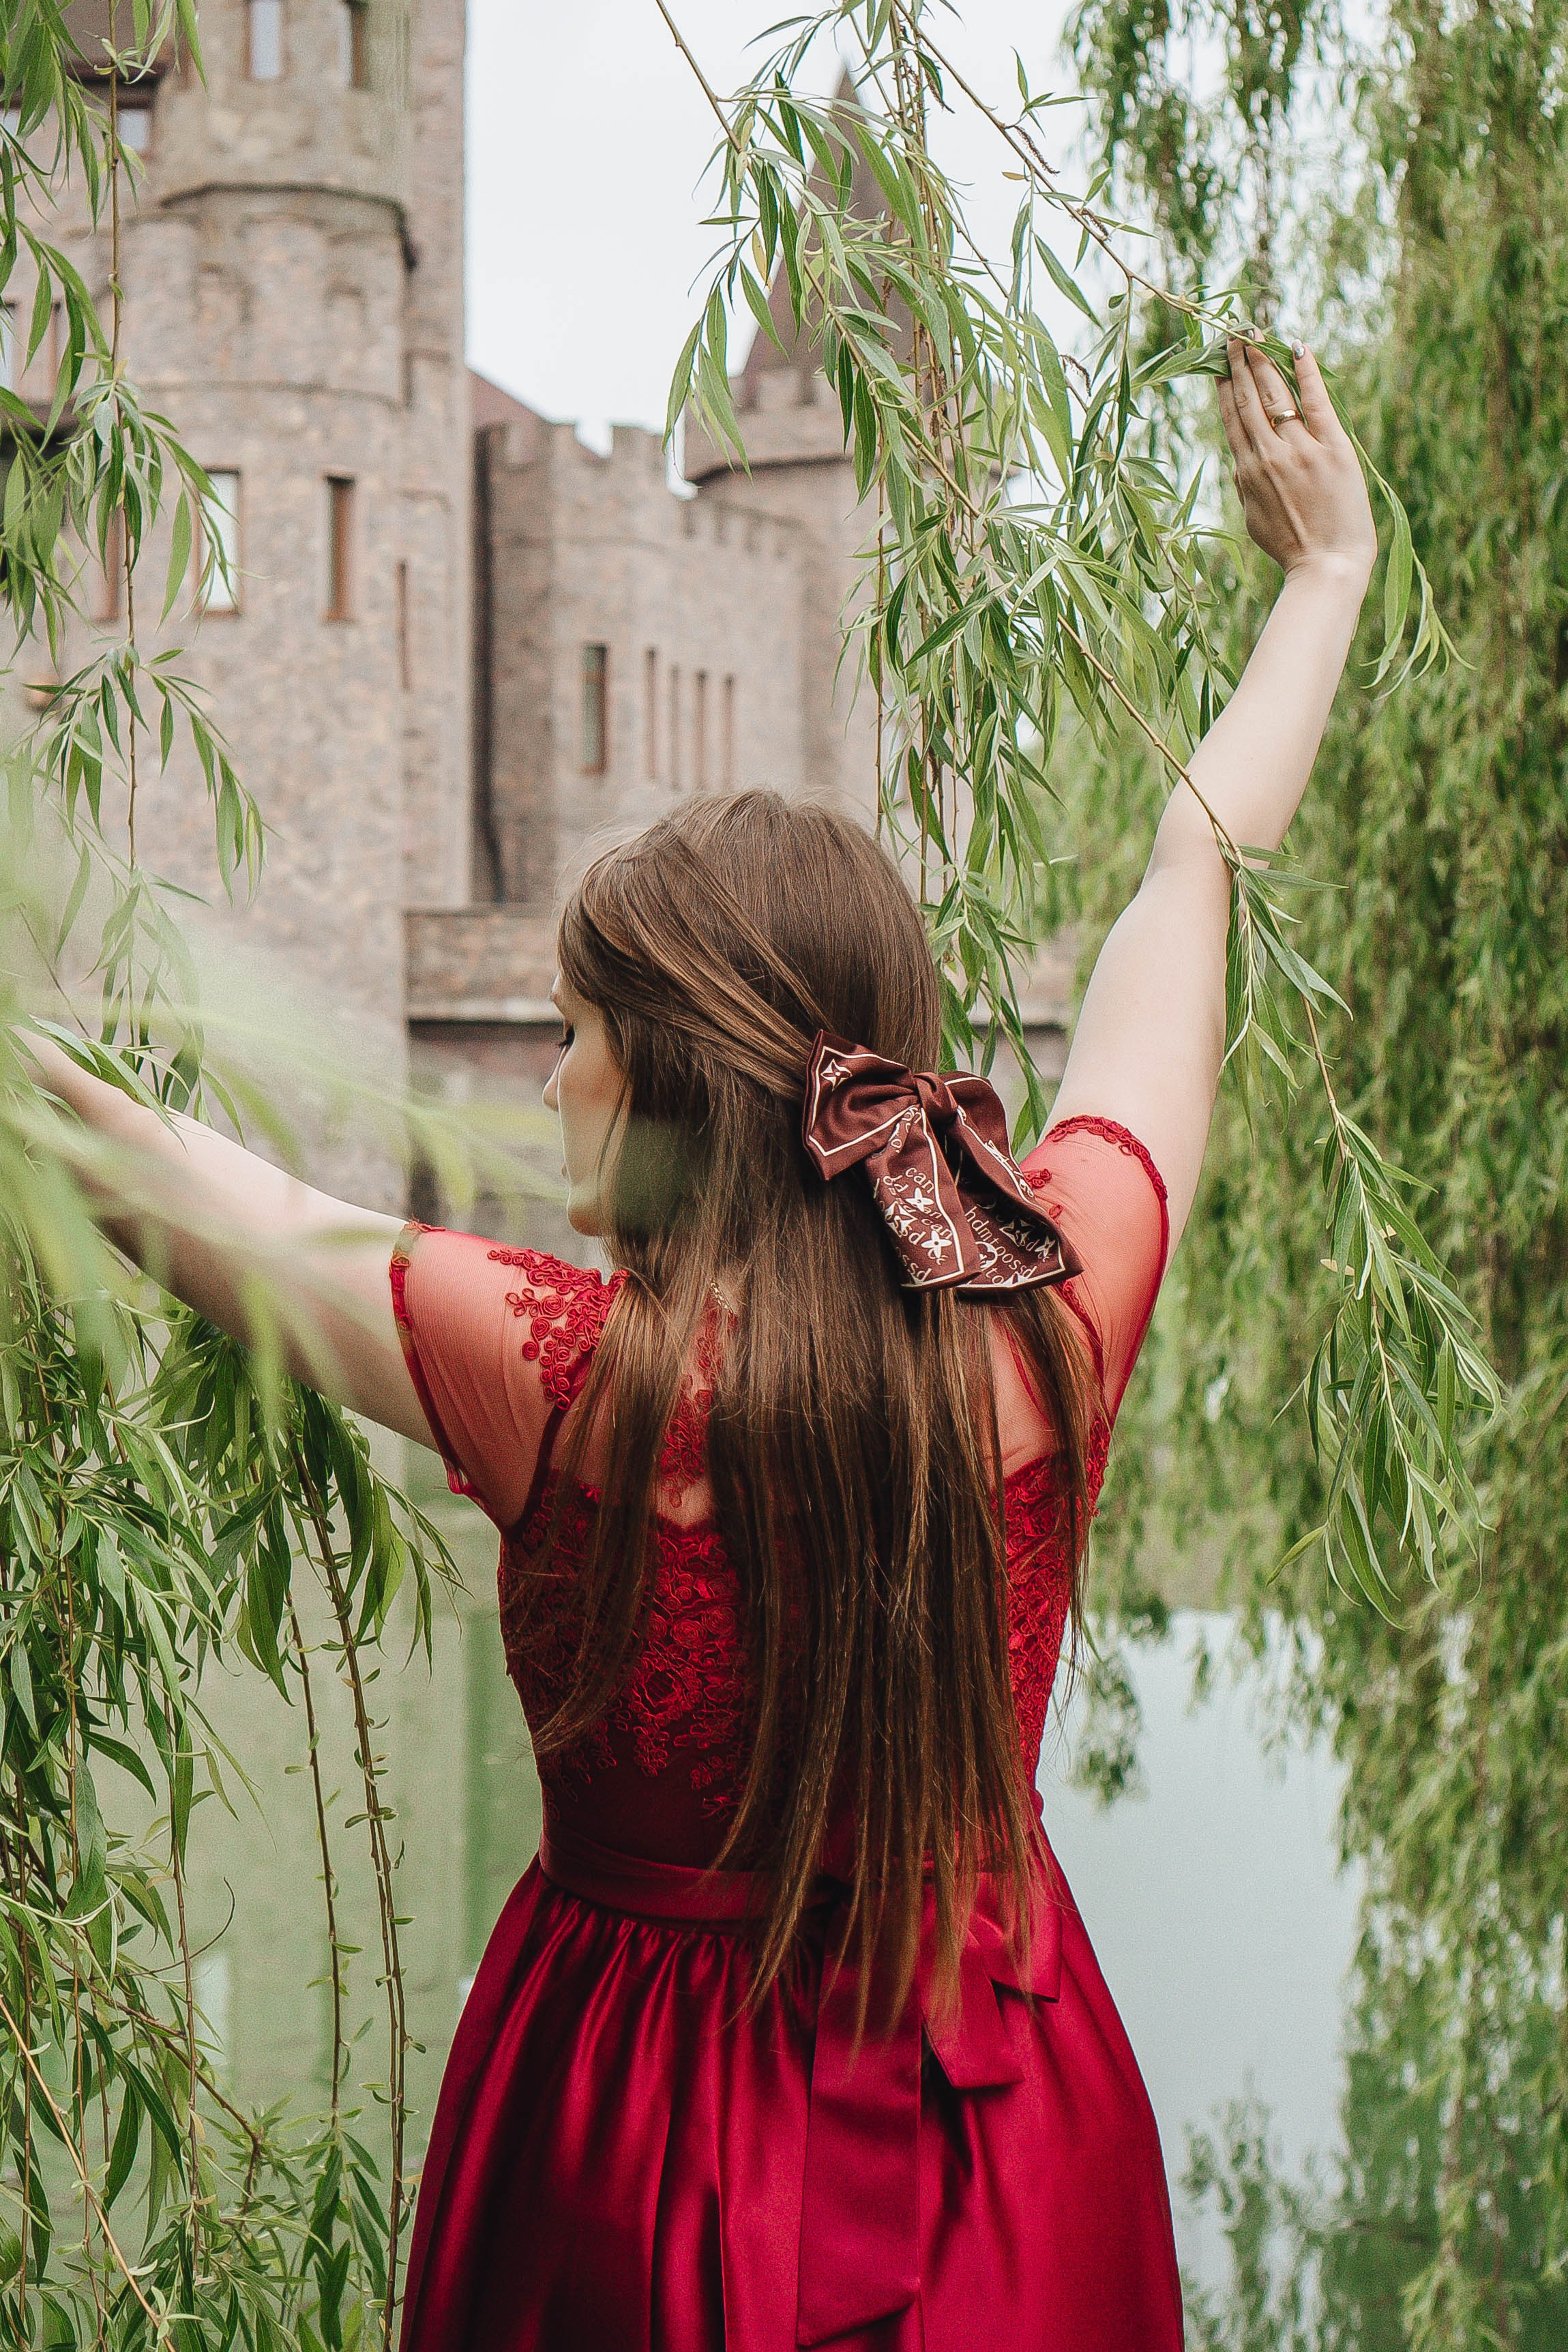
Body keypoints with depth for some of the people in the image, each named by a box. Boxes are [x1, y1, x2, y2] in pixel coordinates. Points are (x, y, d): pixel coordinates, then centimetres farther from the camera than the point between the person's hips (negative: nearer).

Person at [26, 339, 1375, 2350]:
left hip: (648, 2170, -3)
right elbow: (1197, 867, -1)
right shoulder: (1051, 1307, -15)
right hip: (1007, 2131, 3)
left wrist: (44, 1063, 13)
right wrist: (1328, 568, 15)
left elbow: (238, 1224, -4)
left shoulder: (555, 1369, -23)